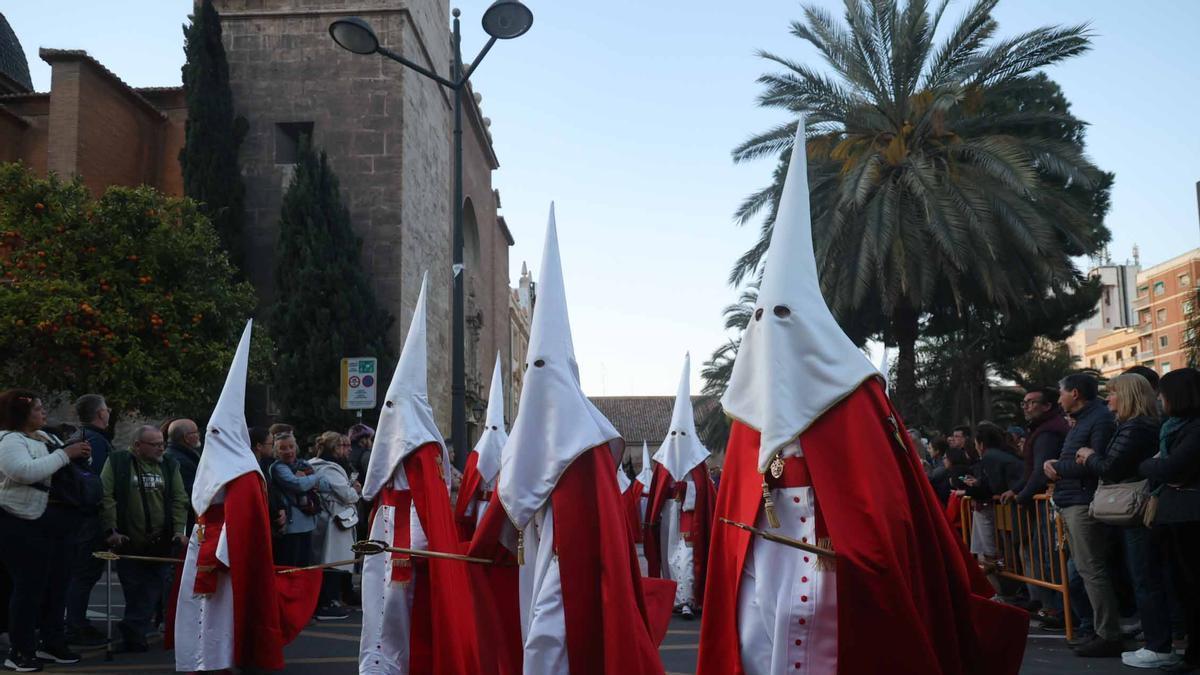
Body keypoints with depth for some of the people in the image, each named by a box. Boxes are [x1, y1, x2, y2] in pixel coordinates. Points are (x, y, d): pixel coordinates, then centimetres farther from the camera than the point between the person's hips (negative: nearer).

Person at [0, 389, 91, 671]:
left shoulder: (44, 437, 15)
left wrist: (79, 455, 4)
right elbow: (26, 471, -28)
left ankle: (51, 643, 24)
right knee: (29, 587, -4)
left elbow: (65, 467, 25)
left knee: (57, 585, 12)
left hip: (57, 526, 9)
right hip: (24, 527, -9)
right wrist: (65, 454, -22)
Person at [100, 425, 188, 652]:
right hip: (128, 542, -2)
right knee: (133, 593, 6)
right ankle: (135, 634, 19)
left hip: (161, 544, 2)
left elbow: (180, 500, 8)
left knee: (151, 596, -1)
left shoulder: (169, 466, 10)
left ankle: (132, 632, 8)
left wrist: (179, 530, -2)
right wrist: (111, 530, -12)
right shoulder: (117, 463, 1)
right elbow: (106, 497, -5)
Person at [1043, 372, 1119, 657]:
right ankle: (1099, 628, 18)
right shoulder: (1081, 421, 22)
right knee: (1085, 569, 12)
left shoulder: (1101, 419, -10)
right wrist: (1055, 467, 0)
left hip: (1084, 503, -10)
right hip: (1071, 503, 10)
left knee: (1091, 570, -8)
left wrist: (1057, 467, -9)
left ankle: (1108, 636, -3)